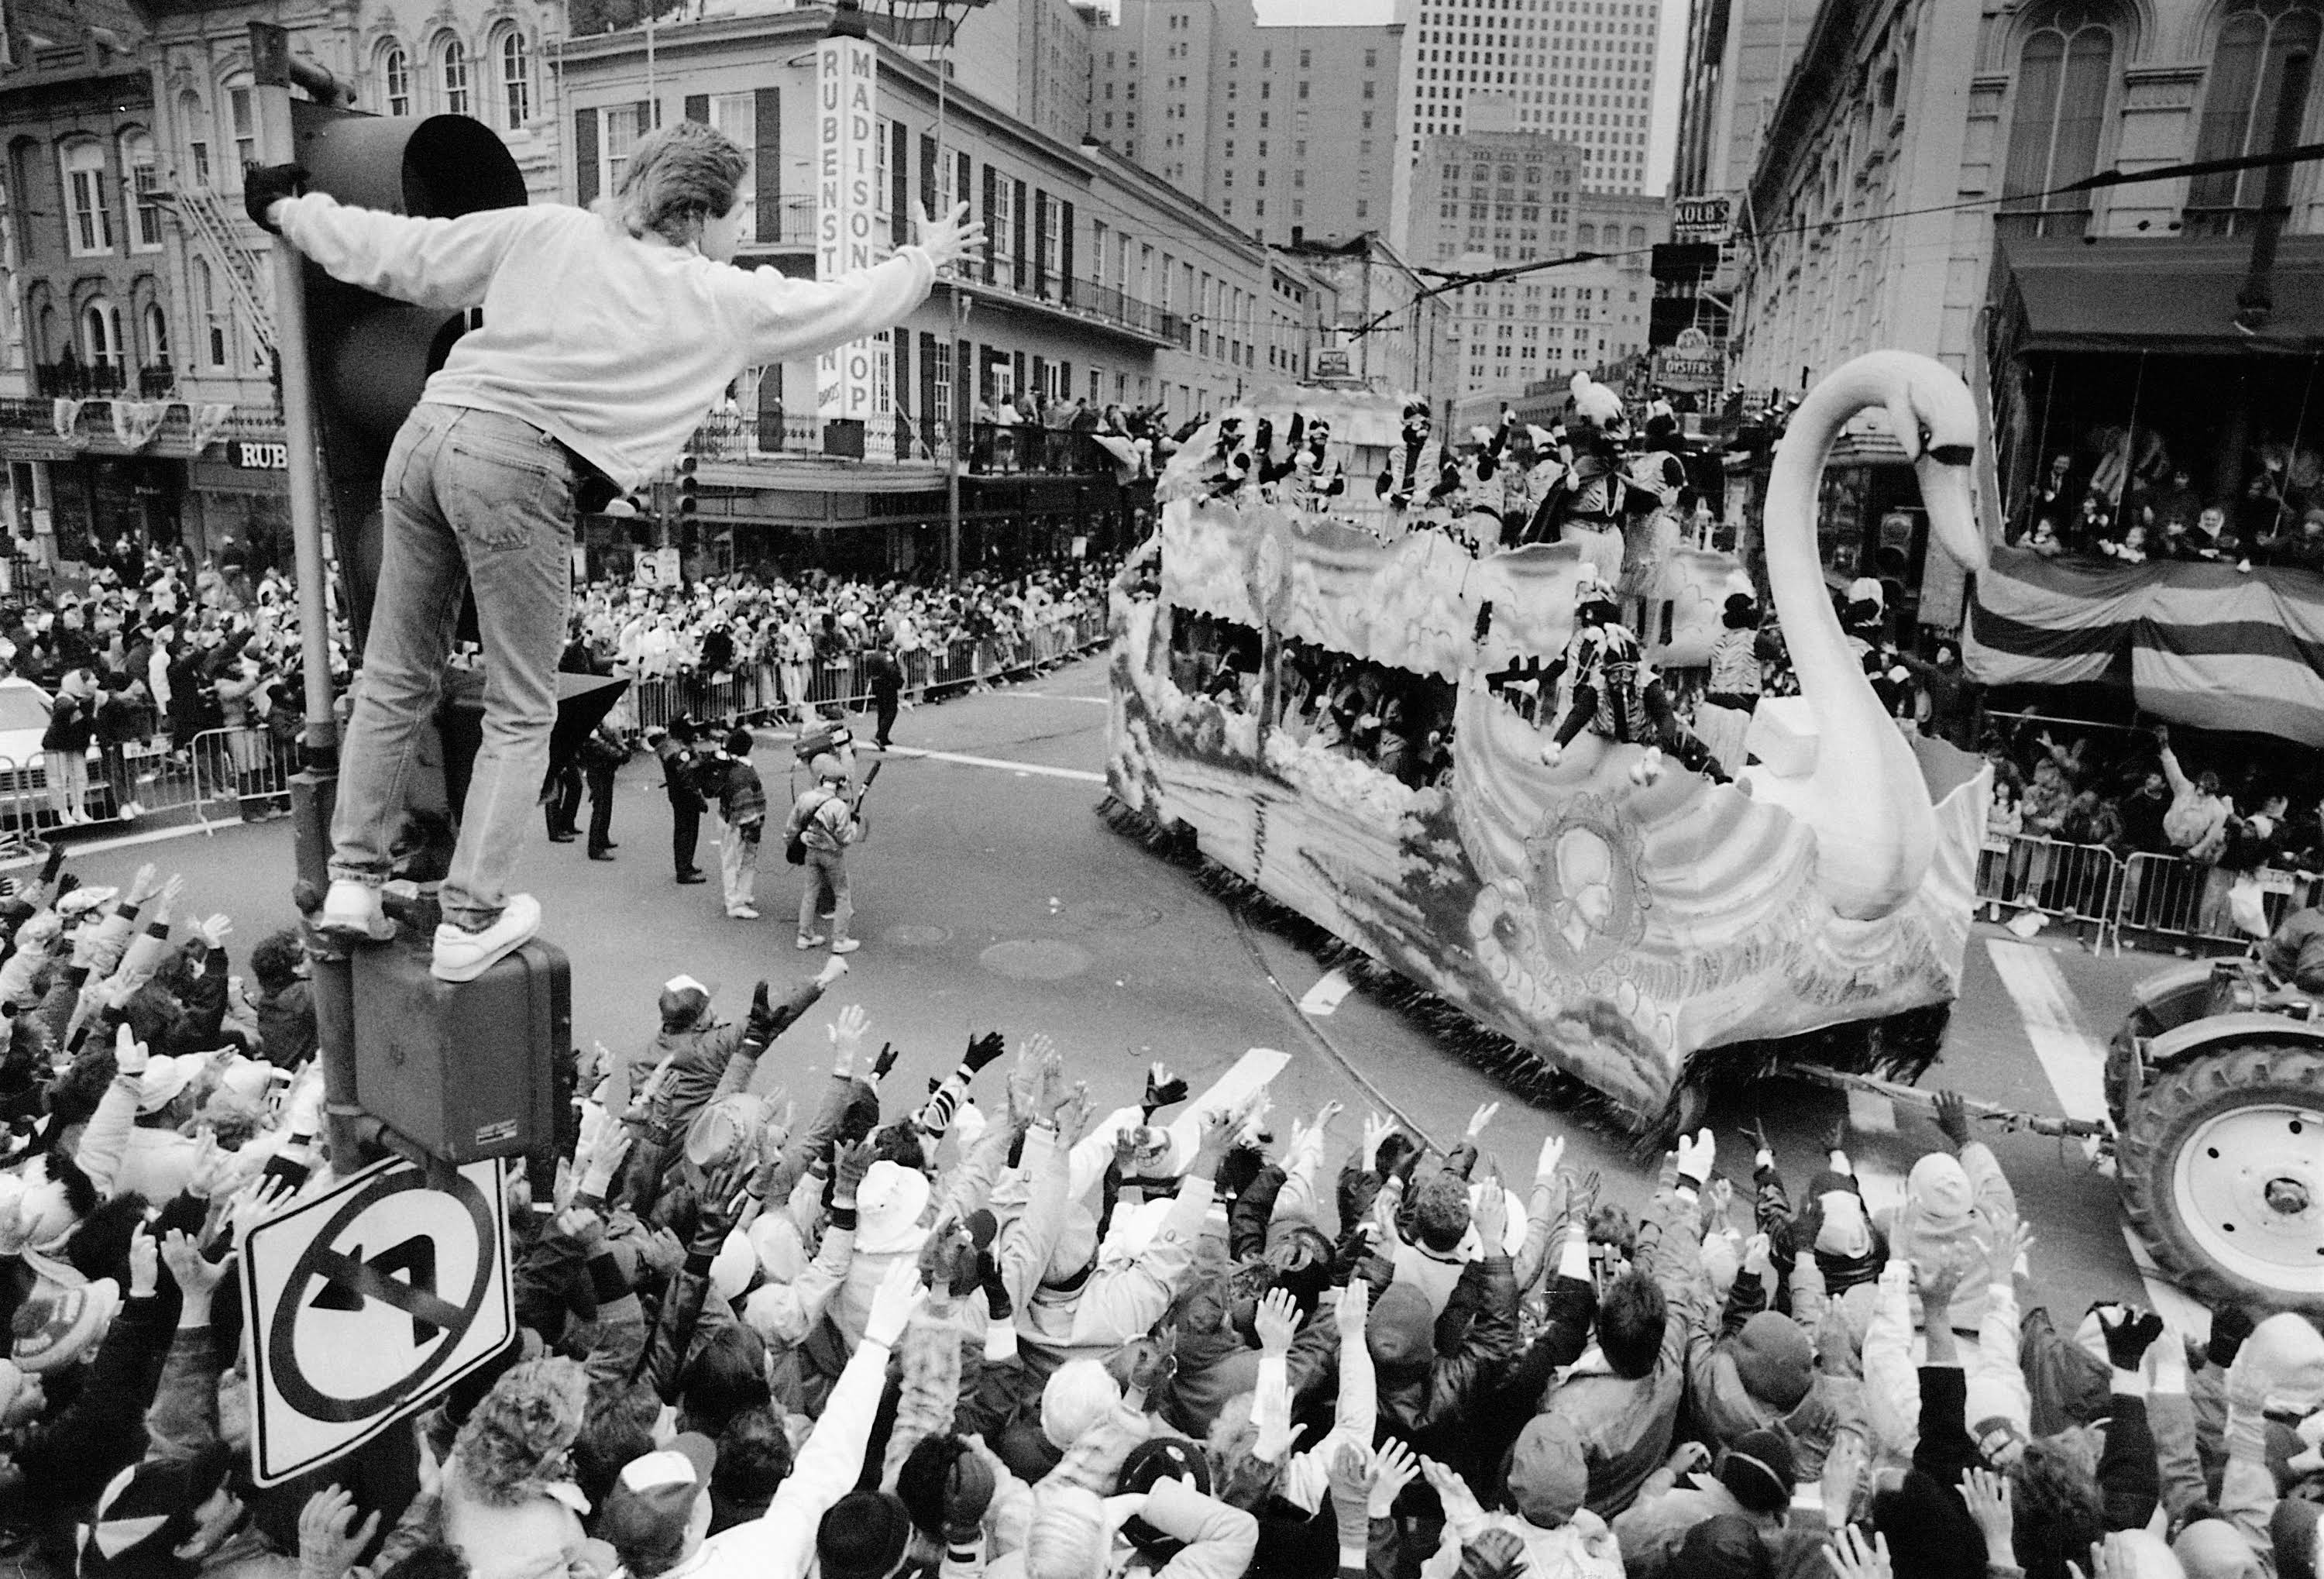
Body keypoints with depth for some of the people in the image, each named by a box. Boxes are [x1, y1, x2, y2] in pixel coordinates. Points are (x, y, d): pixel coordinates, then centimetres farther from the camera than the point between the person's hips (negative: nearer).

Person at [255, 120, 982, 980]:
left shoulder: (547, 230, 16)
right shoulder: (725, 300, 9)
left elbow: (400, 252, 19)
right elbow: (850, 304, 22)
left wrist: (289, 210, 36)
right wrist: (925, 259, 39)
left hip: (429, 428, 5)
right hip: (520, 466, -5)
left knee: (395, 682, 18)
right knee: (521, 714, 10)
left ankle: (353, 879, 24)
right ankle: (470, 923, 13)